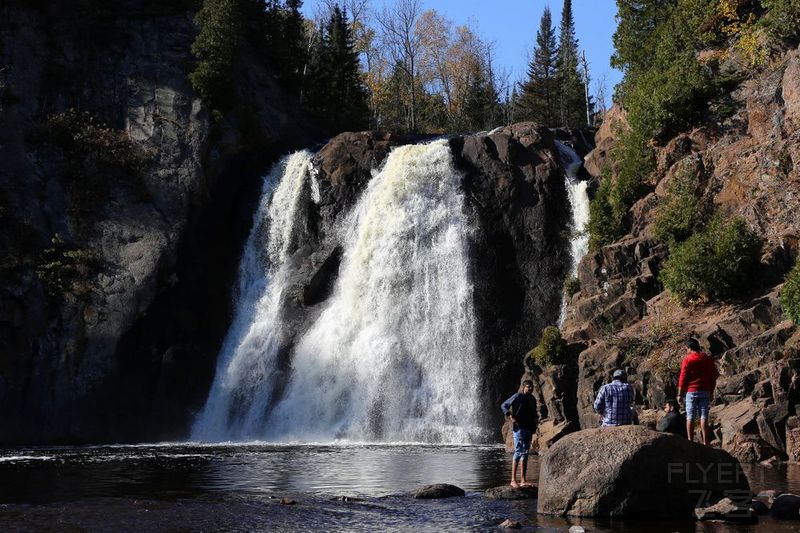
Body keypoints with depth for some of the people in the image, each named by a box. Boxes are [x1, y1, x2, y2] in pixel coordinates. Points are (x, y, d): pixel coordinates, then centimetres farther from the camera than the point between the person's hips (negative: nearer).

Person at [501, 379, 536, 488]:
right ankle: (513, 480, -8)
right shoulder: (518, 396, -6)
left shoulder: (532, 399, 15)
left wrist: (534, 427, 12)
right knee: (518, 453, -10)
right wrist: (511, 417, -16)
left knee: (525, 454, 7)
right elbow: (504, 406, -7)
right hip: (519, 428, -8)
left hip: (529, 429, 8)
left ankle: (523, 480, 9)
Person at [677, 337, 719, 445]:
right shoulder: (708, 359, 8)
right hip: (705, 392, 3)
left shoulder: (687, 359, -5)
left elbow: (683, 378, -6)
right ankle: (705, 442, -3)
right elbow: (713, 376, 12)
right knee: (704, 417, 1)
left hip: (691, 391, -3)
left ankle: (690, 441, -1)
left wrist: (680, 393, 0)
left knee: (690, 417, 1)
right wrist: (711, 392, 19)